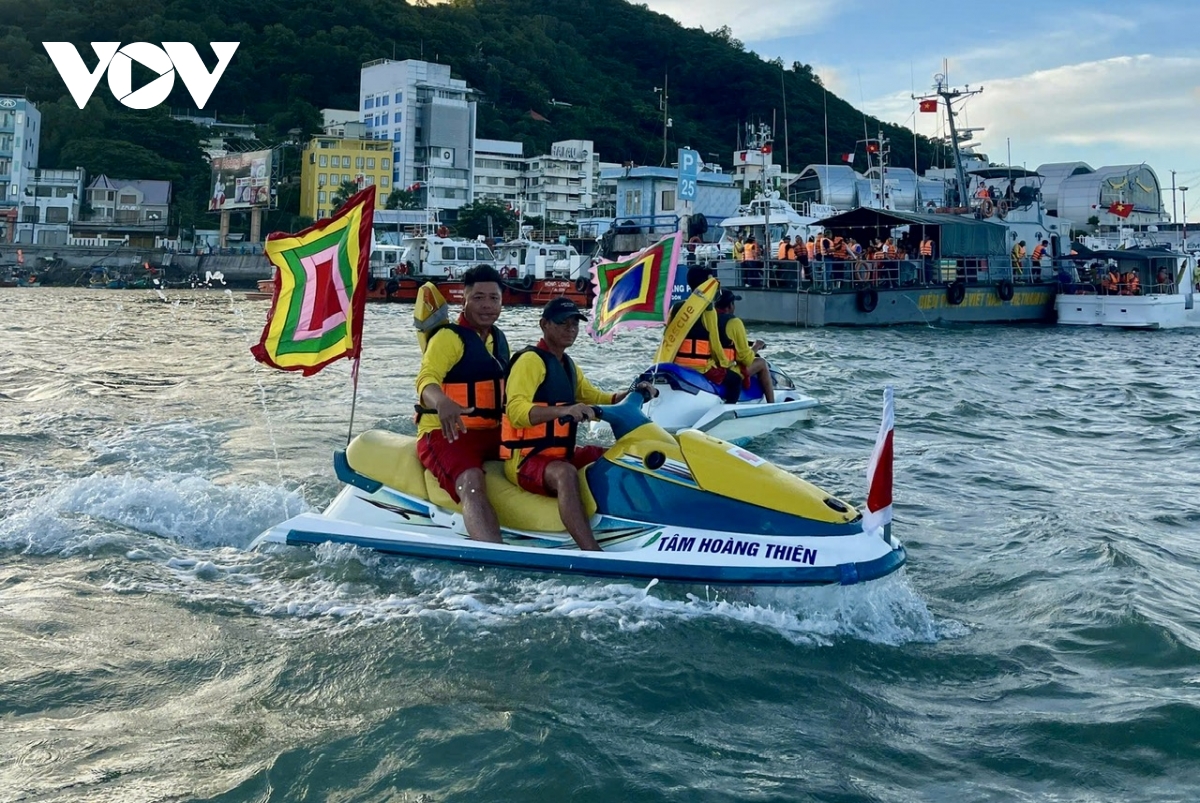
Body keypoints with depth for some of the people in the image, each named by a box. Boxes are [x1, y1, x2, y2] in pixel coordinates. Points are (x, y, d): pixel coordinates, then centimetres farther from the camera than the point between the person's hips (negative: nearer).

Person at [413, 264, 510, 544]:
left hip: (493, 433, 9)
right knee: (472, 483, -33)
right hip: (446, 433, -9)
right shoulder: (448, 337, -9)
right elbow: (426, 379, -26)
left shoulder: (499, 338, 15)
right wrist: (442, 402, -47)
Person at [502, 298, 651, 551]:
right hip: (526, 459, -10)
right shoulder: (530, 360, -12)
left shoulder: (568, 364, 16)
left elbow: (591, 396, 28)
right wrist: (564, 409, -41)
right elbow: (515, 410, -27)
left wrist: (627, 395, 9)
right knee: (565, 473, -38)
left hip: (562, 453, 10)